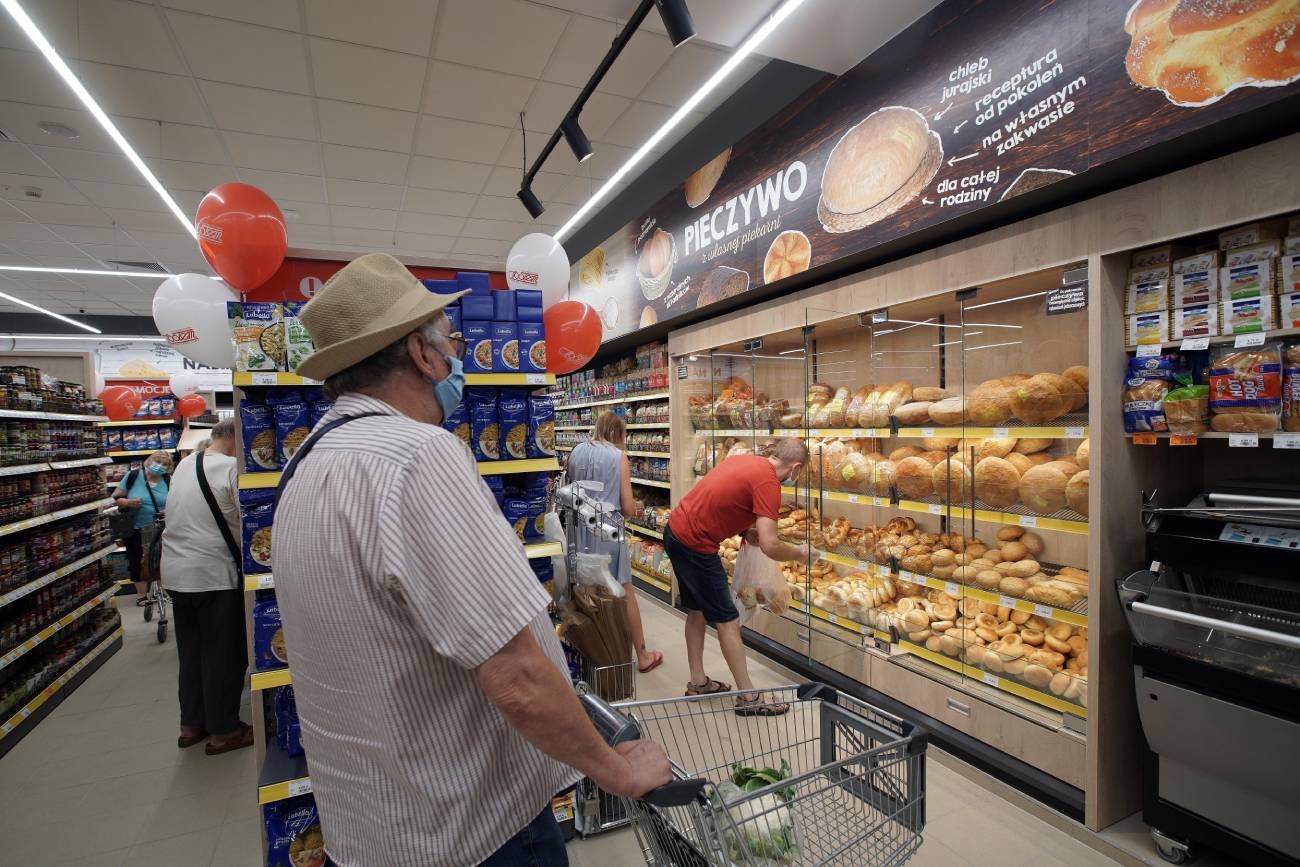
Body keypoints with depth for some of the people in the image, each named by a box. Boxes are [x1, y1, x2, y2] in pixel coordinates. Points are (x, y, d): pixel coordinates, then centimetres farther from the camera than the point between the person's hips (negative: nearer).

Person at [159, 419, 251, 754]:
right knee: (224, 653, 4)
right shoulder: (231, 467, -15)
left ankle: (191, 724, 28)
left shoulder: (184, 465, 10)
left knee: (191, 650, 18)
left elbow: (183, 516, 14)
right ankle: (223, 731, 13)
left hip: (175, 571, 8)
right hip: (213, 574, -8)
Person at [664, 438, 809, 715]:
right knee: (727, 620, 2)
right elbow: (770, 547, -22)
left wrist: (744, 531, 9)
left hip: (675, 530, 9)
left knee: (697, 610, 21)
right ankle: (748, 698, 13)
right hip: (696, 545, -9)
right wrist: (799, 553, -3)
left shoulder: (744, 460, 8)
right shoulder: (768, 483, -17)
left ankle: (698, 682, 33)